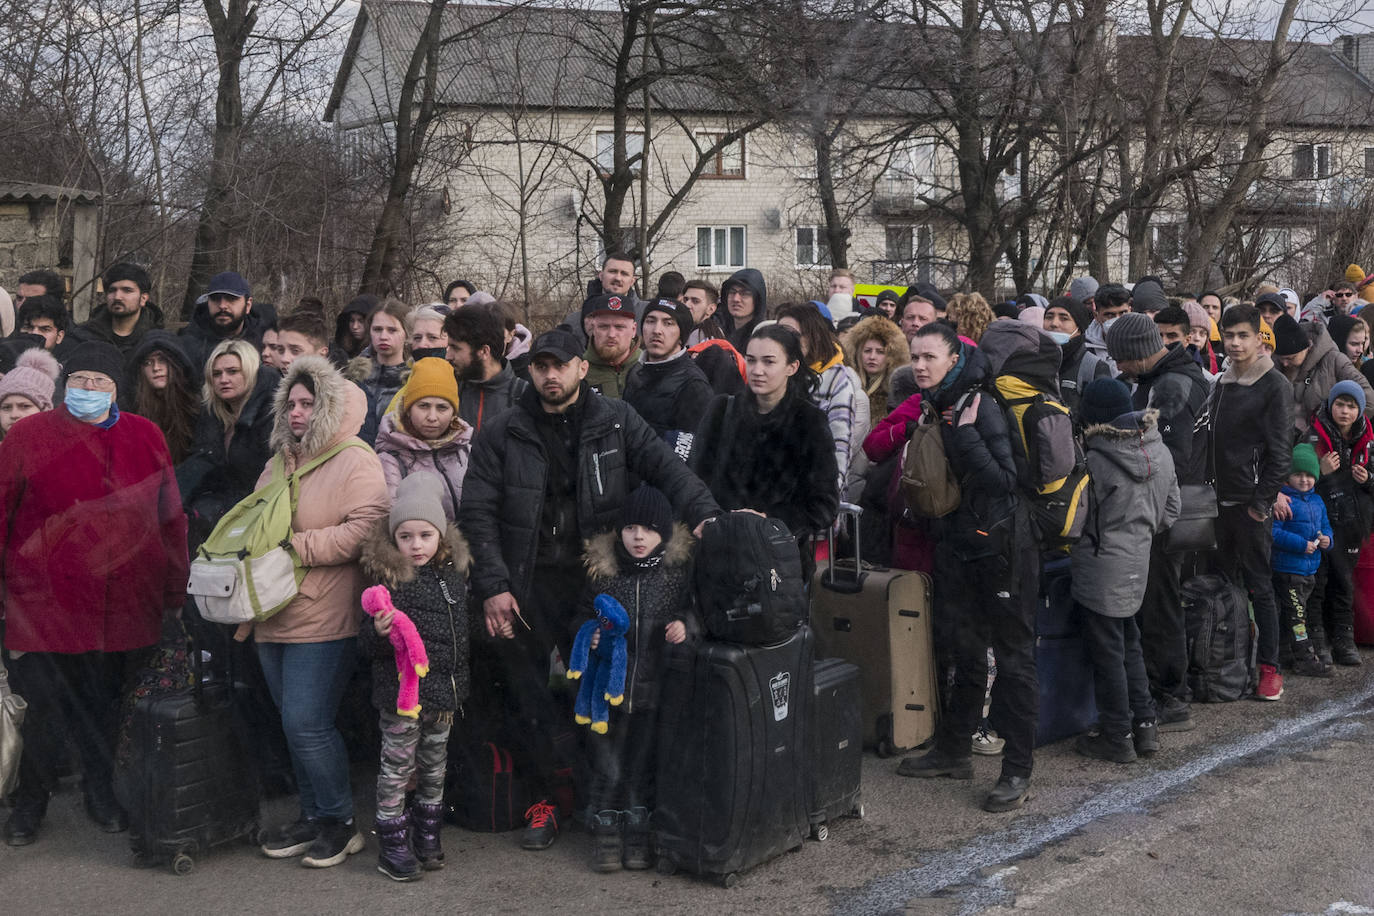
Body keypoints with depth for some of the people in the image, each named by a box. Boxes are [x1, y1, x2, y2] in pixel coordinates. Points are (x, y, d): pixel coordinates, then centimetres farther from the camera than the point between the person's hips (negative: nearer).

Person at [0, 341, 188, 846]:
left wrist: (175, 590, 13)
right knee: (50, 712, 3)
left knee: (106, 709, 13)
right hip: (47, 609, -2)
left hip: (127, 611, 2)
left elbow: (170, 516, 12)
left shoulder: (145, 437, 6)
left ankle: (101, 791, 36)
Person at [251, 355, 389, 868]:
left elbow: (366, 528, -21)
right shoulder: (279, 463, 17)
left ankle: (338, 821, 8)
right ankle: (312, 816, 26)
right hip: (273, 615, 8)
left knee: (306, 724, -9)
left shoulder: (356, 462, -8)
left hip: (323, 619, -8)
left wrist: (297, 546, -20)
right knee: (295, 724, 14)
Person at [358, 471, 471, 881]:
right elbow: (368, 646, -13)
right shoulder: (387, 582, -13)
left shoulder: (454, 575, 3)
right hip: (401, 691, -5)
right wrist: (379, 632, -32)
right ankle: (391, 842, 16)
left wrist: (458, 685, 19)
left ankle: (428, 832, 32)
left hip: (444, 692, 5)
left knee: (434, 765, 17)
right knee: (396, 766, 4)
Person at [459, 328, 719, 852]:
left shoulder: (615, 422, 3)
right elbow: (477, 513, -1)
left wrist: (705, 514, -26)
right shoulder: (503, 434, 2)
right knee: (529, 697, 5)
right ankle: (543, 799, 20)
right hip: (525, 584, 0)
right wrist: (492, 586, -10)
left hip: (592, 578, 0)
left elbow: (666, 467, -8)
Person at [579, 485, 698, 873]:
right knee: (607, 769, 3)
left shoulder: (679, 569, -3)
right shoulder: (601, 568, -1)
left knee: (641, 767, 9)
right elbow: (585, 614, 11)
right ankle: (605, 833, 20)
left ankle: (637, 832, 25)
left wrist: (685, 626, -12)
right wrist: (591, 635, -8)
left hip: (654, 689, 0)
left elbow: (695, 611, 8)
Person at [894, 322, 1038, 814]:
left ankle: (1018, 770, 5)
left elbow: (1005, 479, -22)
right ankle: (954, 750, 27)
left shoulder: (982, 408, -15)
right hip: (956, 545, 7)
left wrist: (965, 433, -25)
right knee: (963, 651, 15)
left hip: (999, 546, -7)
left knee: (1012, 657, 0)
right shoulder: (930, 409, 8)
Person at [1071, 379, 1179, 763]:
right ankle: (1145, 725, 24)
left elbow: (1074, 521, -13)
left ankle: (1117, 737, 13)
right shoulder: (1160, 452, 2)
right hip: (1138, 565, 7)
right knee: (1129, 644, 21)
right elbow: (1170, 511, 12)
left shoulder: (1094, 461, -20)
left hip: (1101, 569, -7)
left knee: (1107, 652, 4)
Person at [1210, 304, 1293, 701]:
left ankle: (1269, 667, 5)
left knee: (1259, 585, -2)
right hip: (1221, 500, 6)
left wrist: (1263, 501, -14)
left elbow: (1280, 451, -11)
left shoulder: (1275, 386, -8)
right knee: (1227, 580, 10)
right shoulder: (1222, 383, 13)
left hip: (1251, 502, -6)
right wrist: (1212, 492, 8)